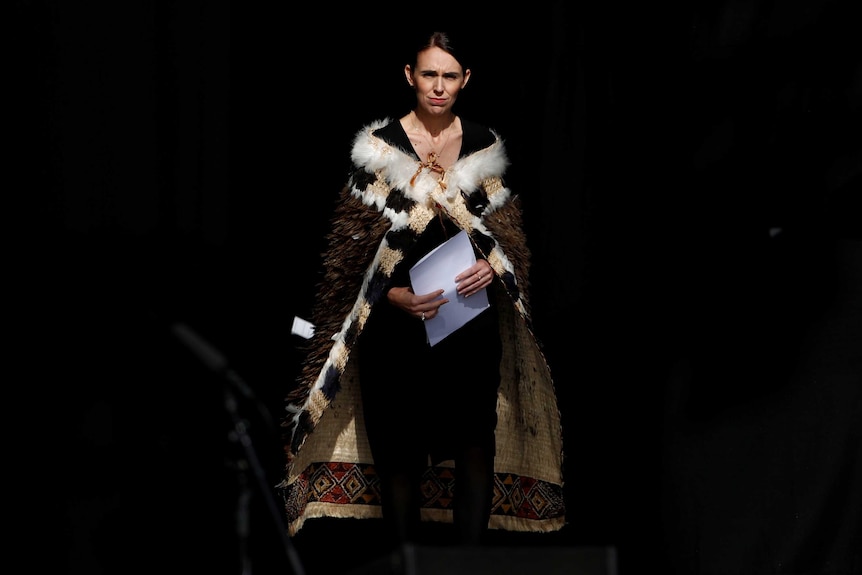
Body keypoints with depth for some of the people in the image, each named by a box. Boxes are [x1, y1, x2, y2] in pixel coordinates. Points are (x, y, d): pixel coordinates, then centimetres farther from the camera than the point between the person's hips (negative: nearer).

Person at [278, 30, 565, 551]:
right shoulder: (379, 146, -2)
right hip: (398, 322, -2)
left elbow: (507, 234, 12)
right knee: (399, 448, 1)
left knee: (475, 441, -1)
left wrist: (492, 269, -10)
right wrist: (397, 296, -18)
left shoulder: (485, 146, 7)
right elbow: (353, 247, -3)